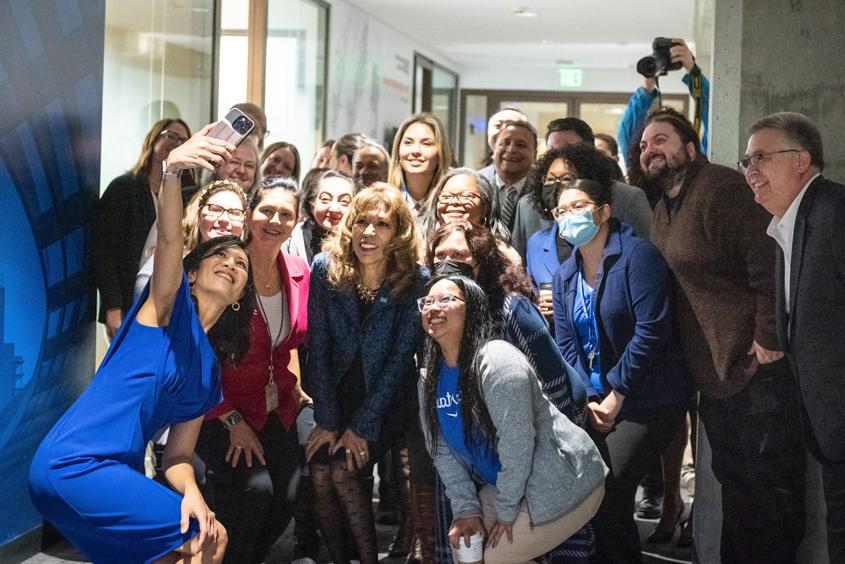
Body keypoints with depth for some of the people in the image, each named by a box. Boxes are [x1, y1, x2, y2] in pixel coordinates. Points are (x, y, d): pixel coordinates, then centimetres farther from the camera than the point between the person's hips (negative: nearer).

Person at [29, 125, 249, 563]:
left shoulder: (209, 370, 19)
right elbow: (168, 236, -18)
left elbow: (177, 455, 12)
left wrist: (190, 490, -11)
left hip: (117, 476, 8)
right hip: (72, 462, -8)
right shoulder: (170, 301, 2)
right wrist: (172, 170, -38)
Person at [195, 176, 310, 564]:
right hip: (222, 411, -5)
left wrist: (294, 389, 5)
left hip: (277, 412, 5)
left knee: (291, 493, -10)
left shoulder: (298, 273, 1)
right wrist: (232, 421, -16)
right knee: (255, 488, -24)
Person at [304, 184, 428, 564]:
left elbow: (400, 357, -14)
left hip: (387, 400, -2)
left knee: (344, 471, -19)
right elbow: (318, 347, -8)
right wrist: (326, 419, -11)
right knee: (320, 472, -15)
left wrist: (363, 426, -15)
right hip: (338, 393, 2)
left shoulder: (416, 281, -15)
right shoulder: (325, 268, -10)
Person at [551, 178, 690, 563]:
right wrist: (590, 398, -8)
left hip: (648, 402, -7)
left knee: (606, 492, -15)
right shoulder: (564, 275, 10)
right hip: (596, 403, 7)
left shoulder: (637, 255, -12)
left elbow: (651, 329, -19)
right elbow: (566, 345, 7)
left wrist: (617, 394, -15)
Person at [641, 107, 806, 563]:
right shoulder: (664, 210, 15)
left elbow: (769, 257, -24)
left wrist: (768, 338, -22)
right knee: (734, 486, 19)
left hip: (755, 371, -9)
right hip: (713, 375, 9)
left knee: (771, 488, 0)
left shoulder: (718, 188, -15)